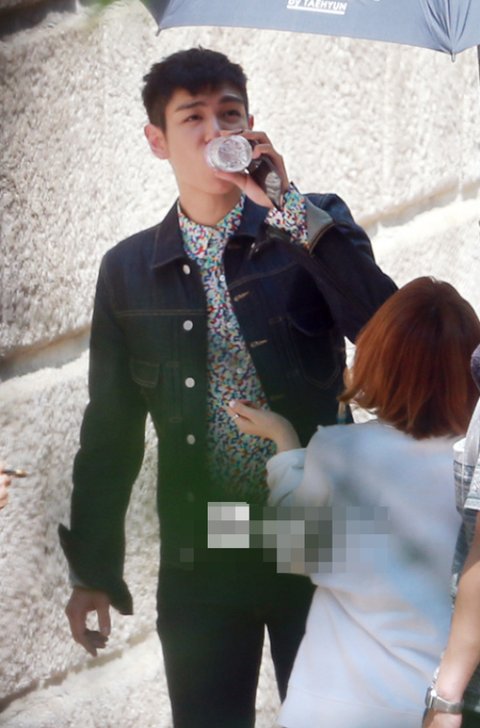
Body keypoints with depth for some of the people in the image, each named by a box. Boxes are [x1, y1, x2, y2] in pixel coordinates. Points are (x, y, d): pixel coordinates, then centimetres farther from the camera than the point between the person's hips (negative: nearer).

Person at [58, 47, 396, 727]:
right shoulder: (128, 270, 5)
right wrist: (92, 570, 7)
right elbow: (111, 429, 9)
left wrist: (287, 206, -19)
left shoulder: (318, 228, 1)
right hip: (199, 563, 1)